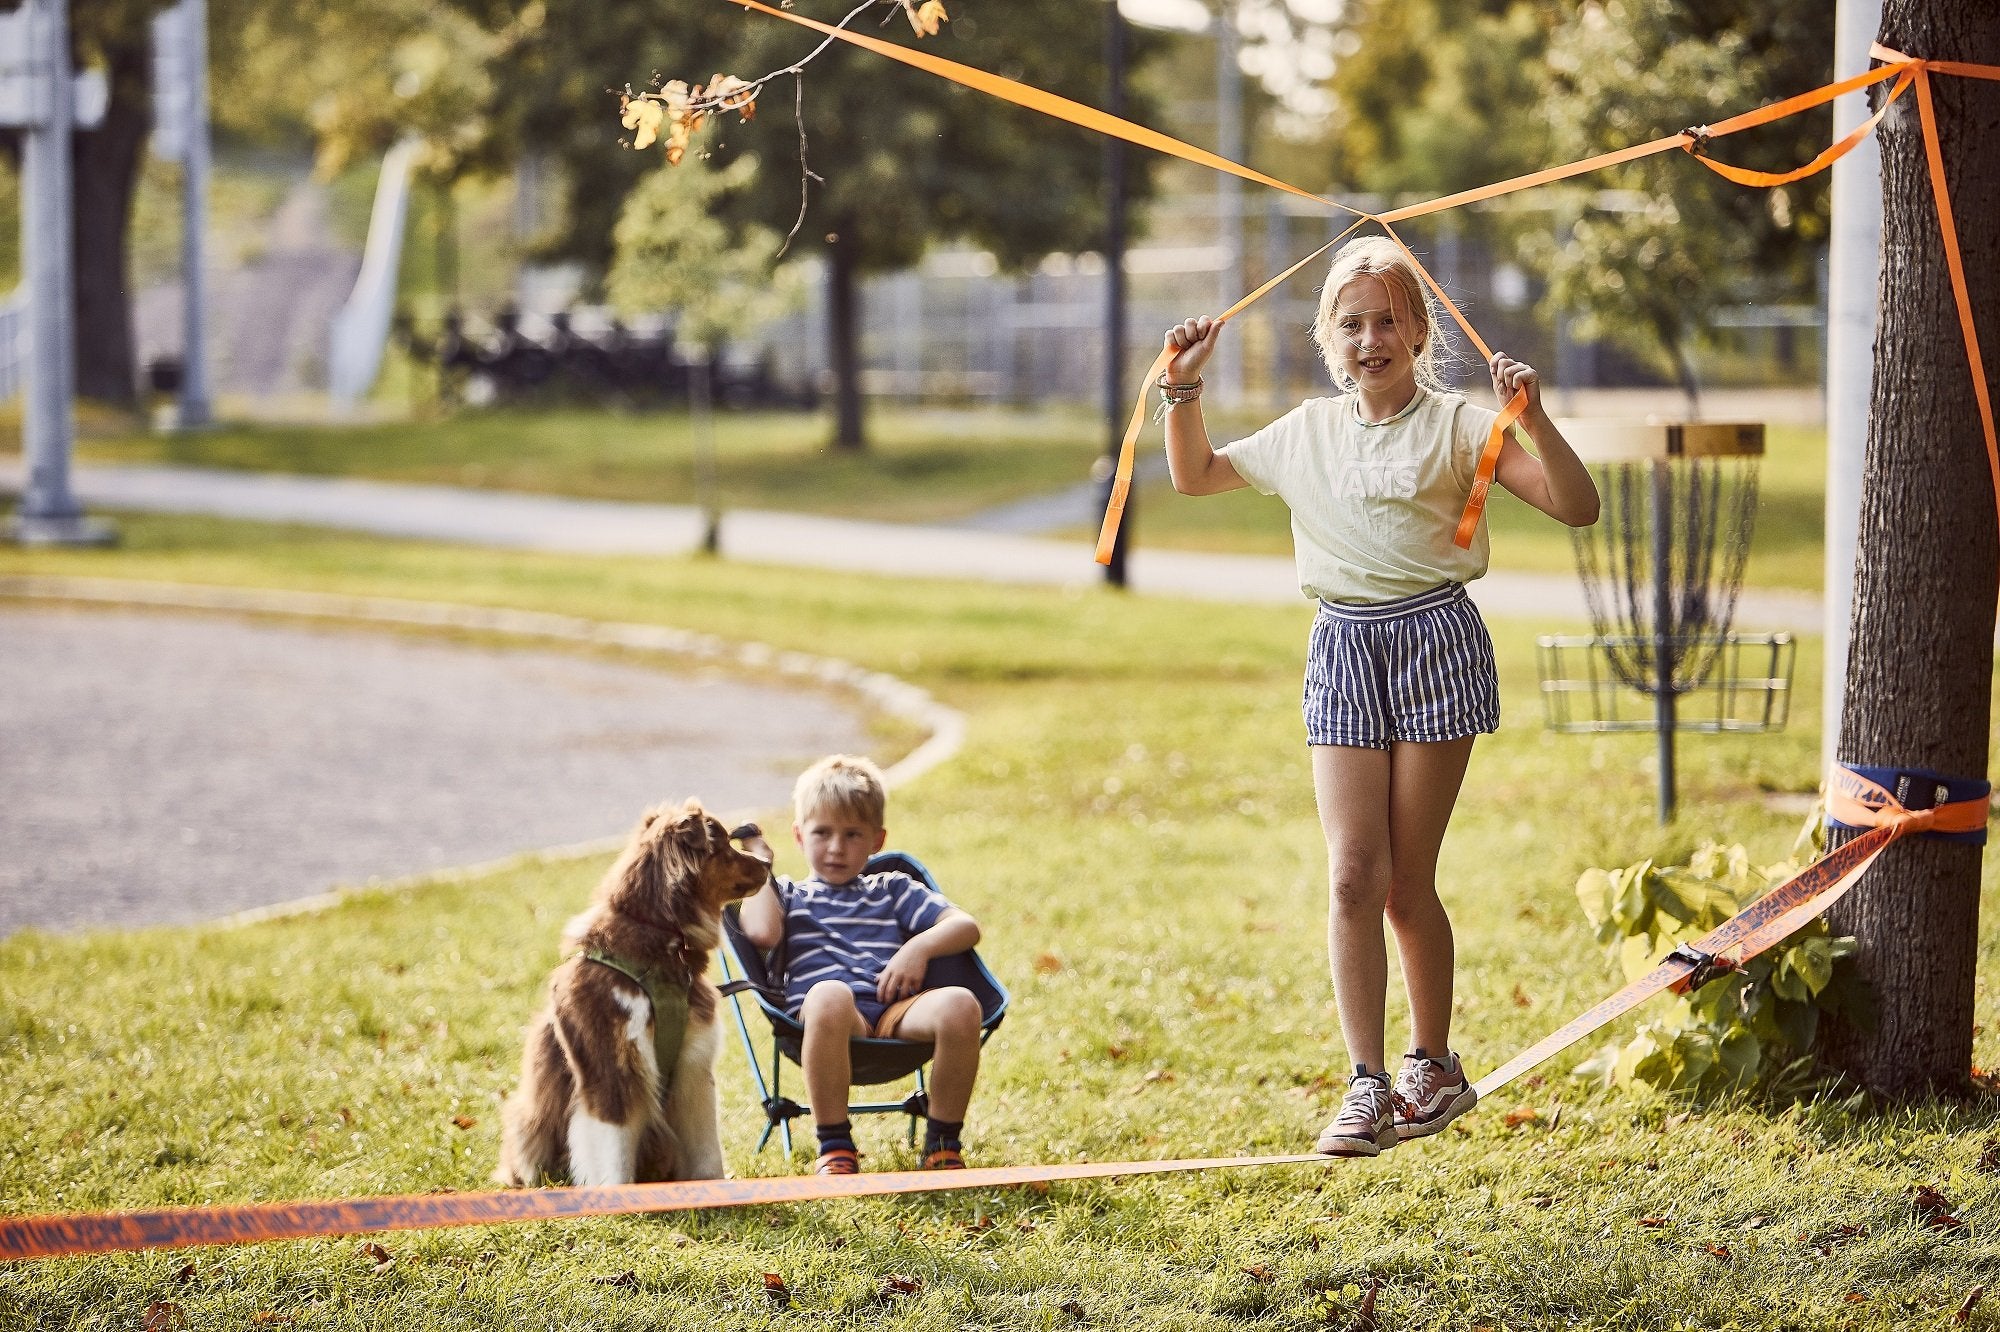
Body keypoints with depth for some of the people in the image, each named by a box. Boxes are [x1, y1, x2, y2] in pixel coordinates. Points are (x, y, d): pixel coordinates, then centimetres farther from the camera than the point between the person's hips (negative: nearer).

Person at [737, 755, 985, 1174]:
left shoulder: (893, 891, 31)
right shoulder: (788, 897, 28)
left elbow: (965, 926, 18)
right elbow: (762, 932, 3)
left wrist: (920, 947, -2)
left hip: (895, 1014, 2)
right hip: (825, 1018, -2)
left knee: (960, 1003, -31)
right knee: (829, 994, -41)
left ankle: (943, 1143, -14)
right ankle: (834, 1146, -27)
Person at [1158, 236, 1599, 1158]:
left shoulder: (1455, 425, -2)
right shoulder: (1307, 432, 11)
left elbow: (1578, 508, -8)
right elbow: (1194, 477, 25)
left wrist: (1534, 420, -23)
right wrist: (1184, 388, 11)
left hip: (1436, 641, -3)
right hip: (1344, 650, 3)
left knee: (1407, 881, 1)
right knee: (1354, 875, -6)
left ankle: (1433, 1067, 19)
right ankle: (1367, 1086, -4)